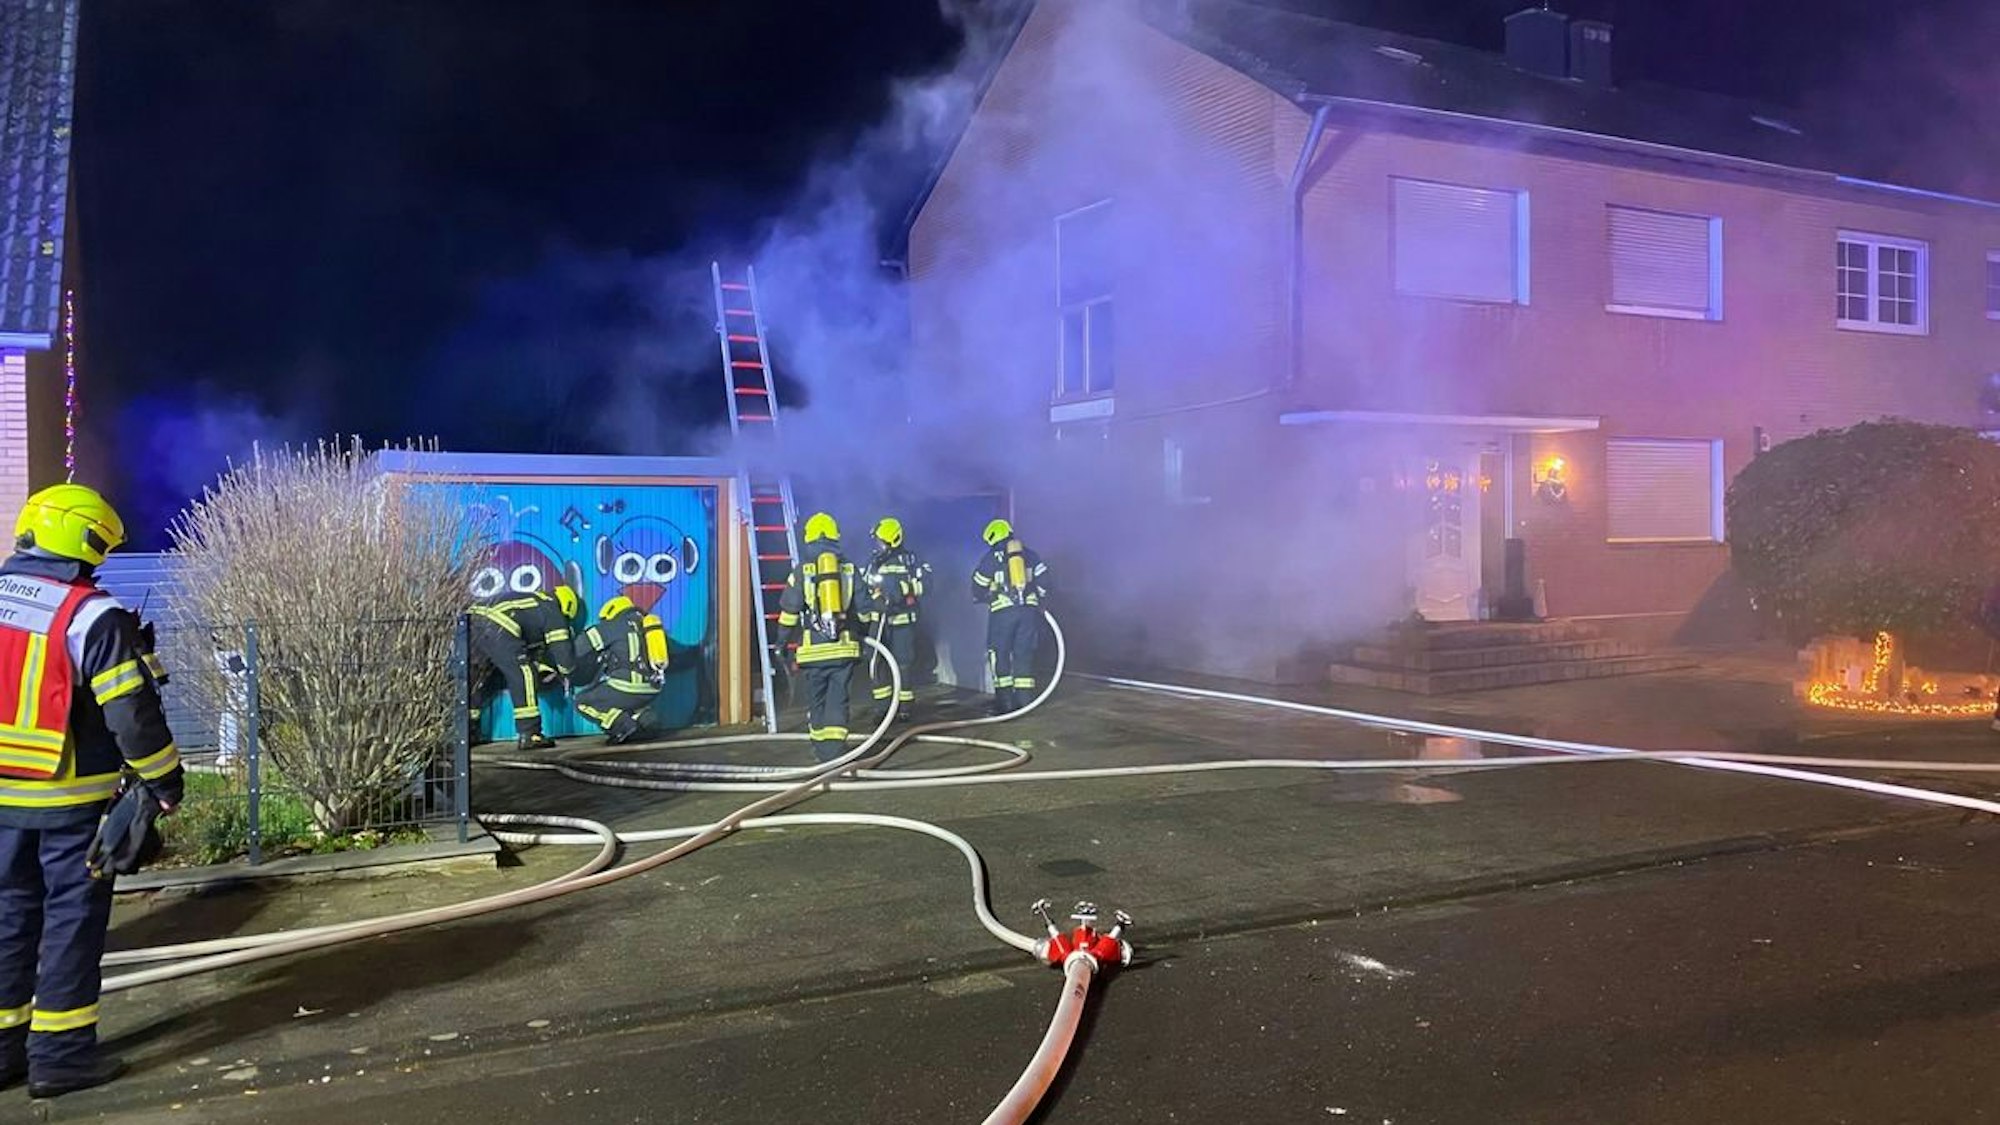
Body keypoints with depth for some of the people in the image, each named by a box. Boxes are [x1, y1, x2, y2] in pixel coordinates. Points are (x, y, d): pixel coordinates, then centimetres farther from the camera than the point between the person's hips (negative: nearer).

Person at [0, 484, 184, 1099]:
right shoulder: (92, 614, -16)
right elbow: (131, 711, -17)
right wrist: (163, 779, -6)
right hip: (72, 797, -6)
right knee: (72, 917, 4)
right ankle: (61, 1053, 10)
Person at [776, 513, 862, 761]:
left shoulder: (801, 572, 1)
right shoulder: (850, 569, 7)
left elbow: (788, 613, 1)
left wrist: (782, 643, 12)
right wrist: (862, 639, 25)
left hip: (813, 650, -1)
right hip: (845, 648, 1)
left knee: (816, 701, 11)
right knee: (838, 701, 3)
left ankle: (822, 750, 18)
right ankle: (836, 750, -5)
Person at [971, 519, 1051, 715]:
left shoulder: (991, 558, 2)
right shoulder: (1029, 555, 11)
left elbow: (978, 590, 5)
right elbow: (1044, 579, 4)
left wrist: (989, 598, 24)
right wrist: (1036, 596, 18)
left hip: (1002, 612, -3)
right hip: (1029, 611, 3)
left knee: (999, 655, 6)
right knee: (1024, 655, 10)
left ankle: (1004, 702, 4)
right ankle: (1025, 698, 9)